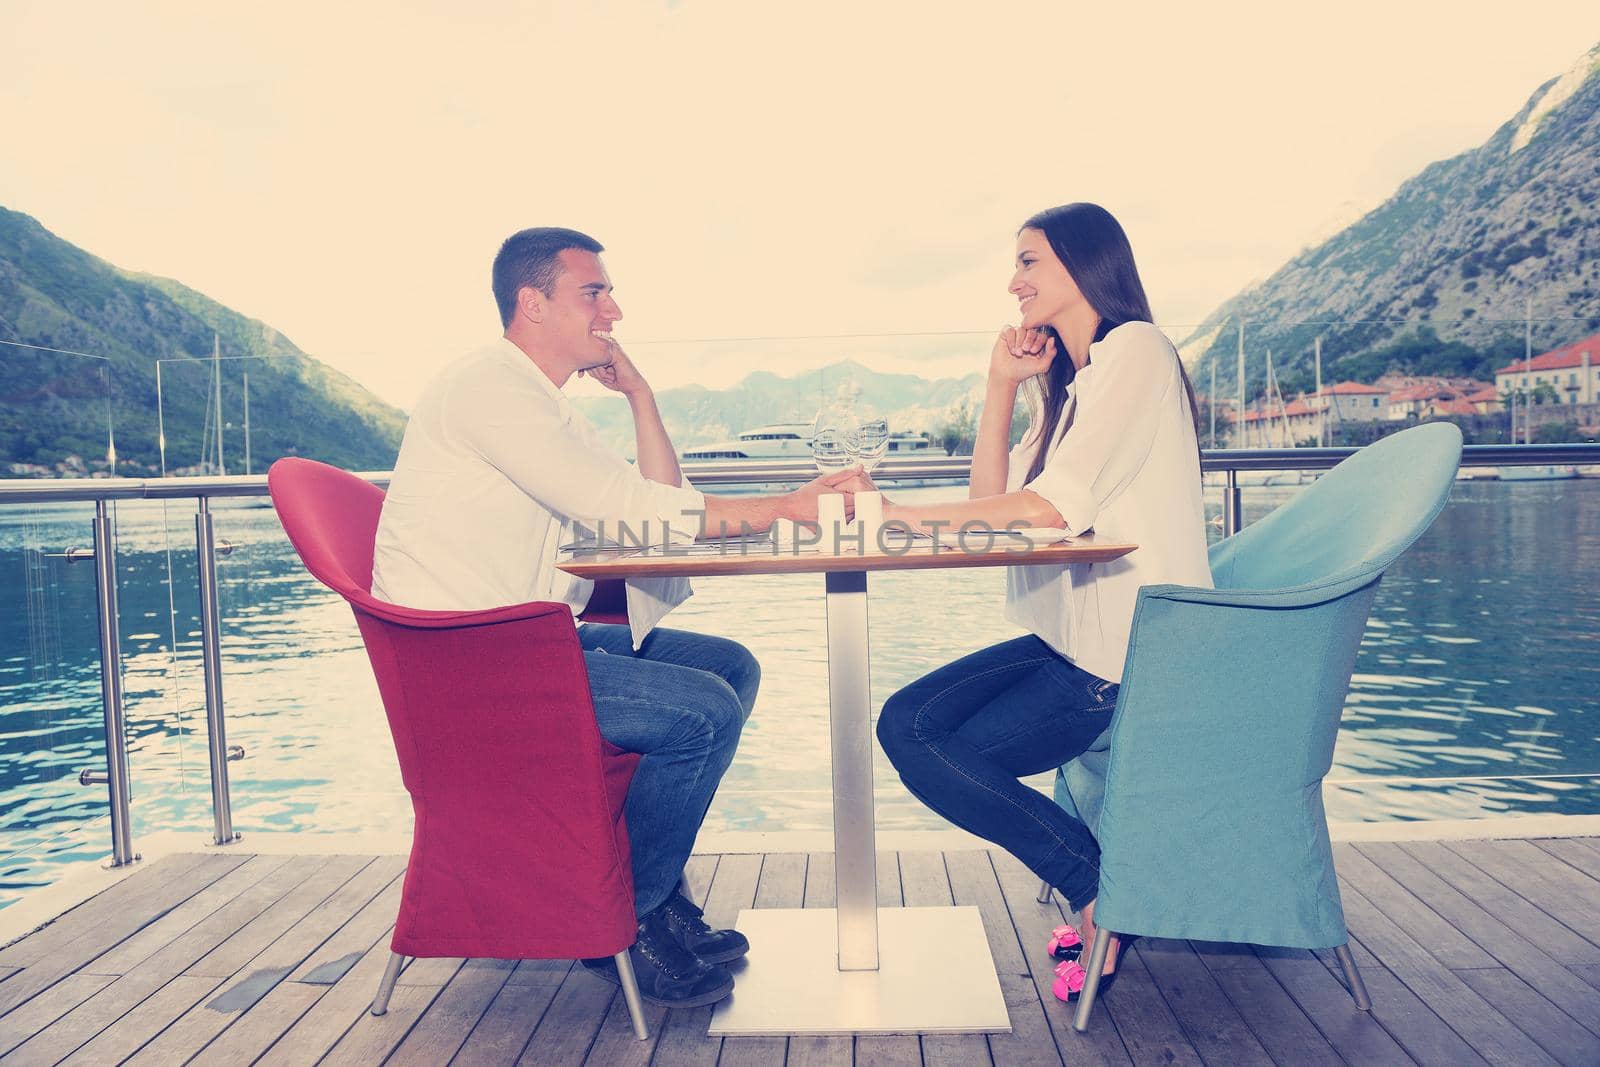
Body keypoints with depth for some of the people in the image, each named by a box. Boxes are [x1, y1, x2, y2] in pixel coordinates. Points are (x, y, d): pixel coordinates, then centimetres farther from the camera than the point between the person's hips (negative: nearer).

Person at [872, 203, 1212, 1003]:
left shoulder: (1136, 350, -10)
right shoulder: (1069, 381, 19)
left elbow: (1054, 506, -21)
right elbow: (991, 500, 9)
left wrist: (911, 512, -15)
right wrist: (1002, 383, 5)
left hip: (1126, 659, -9)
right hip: (1069, 639, 9)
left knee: (936, 756, -13)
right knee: (906, 722, -5)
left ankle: (1105, 890, 4)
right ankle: (1100, 883, 3)